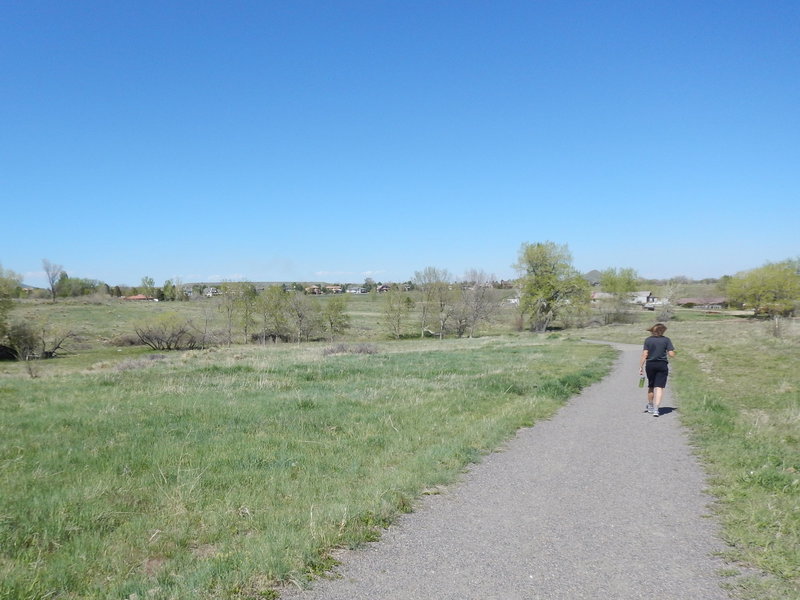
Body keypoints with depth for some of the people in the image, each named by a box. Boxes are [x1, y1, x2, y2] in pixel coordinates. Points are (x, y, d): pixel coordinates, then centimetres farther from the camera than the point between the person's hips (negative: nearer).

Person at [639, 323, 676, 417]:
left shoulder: (648, 340, 1)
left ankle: (650, 406, 32)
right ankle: (655, 409, -13)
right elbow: (671, 354, -7)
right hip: (662, 365, -2)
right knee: (659, 387, -3)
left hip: (650, 365, 2)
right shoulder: (666, 340, -2)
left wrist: (641, 367, 0)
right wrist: (665, 353, 15)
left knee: (651, 387, 18)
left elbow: (644, 355, -4)